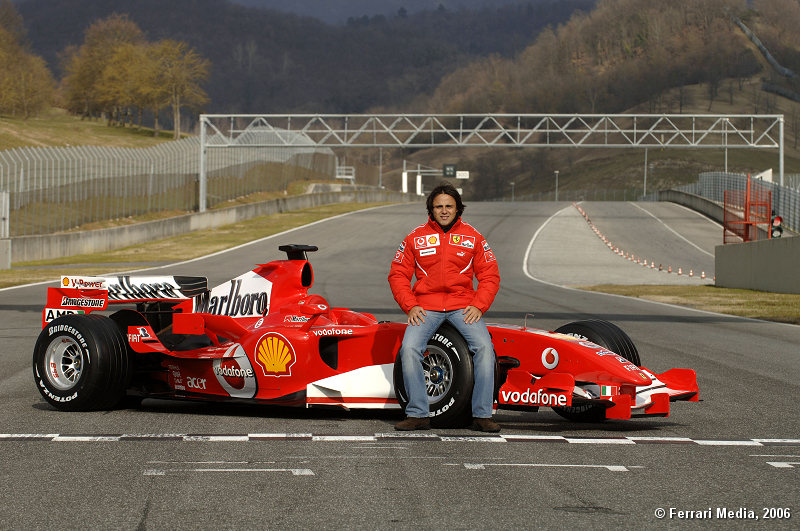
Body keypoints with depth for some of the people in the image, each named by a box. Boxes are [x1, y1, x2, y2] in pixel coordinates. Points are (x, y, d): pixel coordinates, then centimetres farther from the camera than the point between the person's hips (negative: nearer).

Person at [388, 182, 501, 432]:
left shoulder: (473, 237, 8)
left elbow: (489, 276, 9)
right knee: (409, 349, -26)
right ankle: (418, 414, -17)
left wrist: (479, 306, -6)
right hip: (425, 306, 0)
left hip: (463, 306, 0)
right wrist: (410, 306, -5)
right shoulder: (415, 237, 7)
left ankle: (482, 415, -19)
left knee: (484, 346, -26)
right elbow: (398, 275, 9)